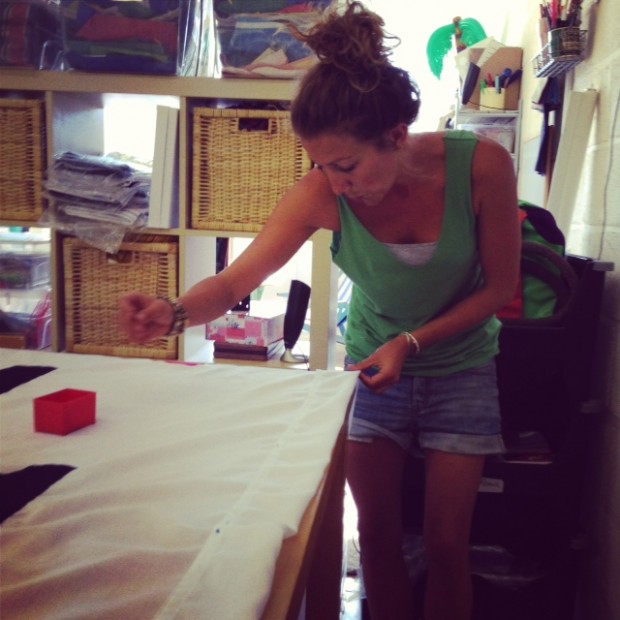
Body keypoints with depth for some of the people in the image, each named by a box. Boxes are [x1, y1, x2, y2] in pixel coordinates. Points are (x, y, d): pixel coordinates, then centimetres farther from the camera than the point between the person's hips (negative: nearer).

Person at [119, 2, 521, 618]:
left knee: (445, 544, 4)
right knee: (377, 533, 7)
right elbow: (236, 280, -26)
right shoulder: (320, 194, -22)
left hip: (460, 368, 0)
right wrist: (176, 311, -47)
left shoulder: (481, 165, -24)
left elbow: (500, 288, -14)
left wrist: (412, 342, -24)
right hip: (373, 364, 1)